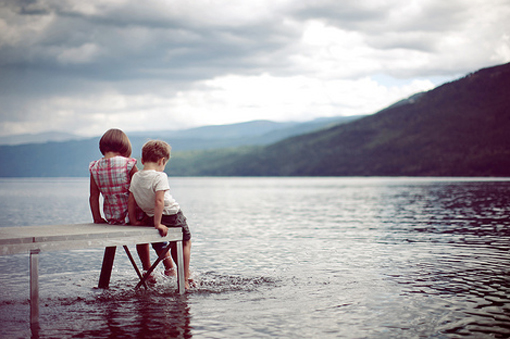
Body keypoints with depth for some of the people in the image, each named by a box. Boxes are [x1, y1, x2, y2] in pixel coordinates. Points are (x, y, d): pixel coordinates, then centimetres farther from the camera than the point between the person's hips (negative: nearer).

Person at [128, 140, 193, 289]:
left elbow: (131, 201, 0)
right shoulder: (160, 177, -21)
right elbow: (159, 201, -29)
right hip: (172, 215, -6)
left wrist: (134, 220, 9)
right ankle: (184, 280, 13)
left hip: (151, 216, 7)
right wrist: (157, 224, -24)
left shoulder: (135, 177, -2)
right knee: (185, 243, 13)